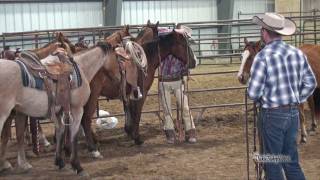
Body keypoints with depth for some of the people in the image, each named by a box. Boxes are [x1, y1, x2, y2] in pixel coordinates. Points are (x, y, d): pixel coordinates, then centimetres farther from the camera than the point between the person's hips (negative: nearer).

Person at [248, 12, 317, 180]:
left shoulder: (263, 56, -17)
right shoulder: (297, 53, 1)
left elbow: (253, 93, -16)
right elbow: (310, 83, 7)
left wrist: (261, 99, 5)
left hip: (272, 115, -6)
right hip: (293, 113, 6)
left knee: (272, 164, 8)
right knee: (292, 161, 18)